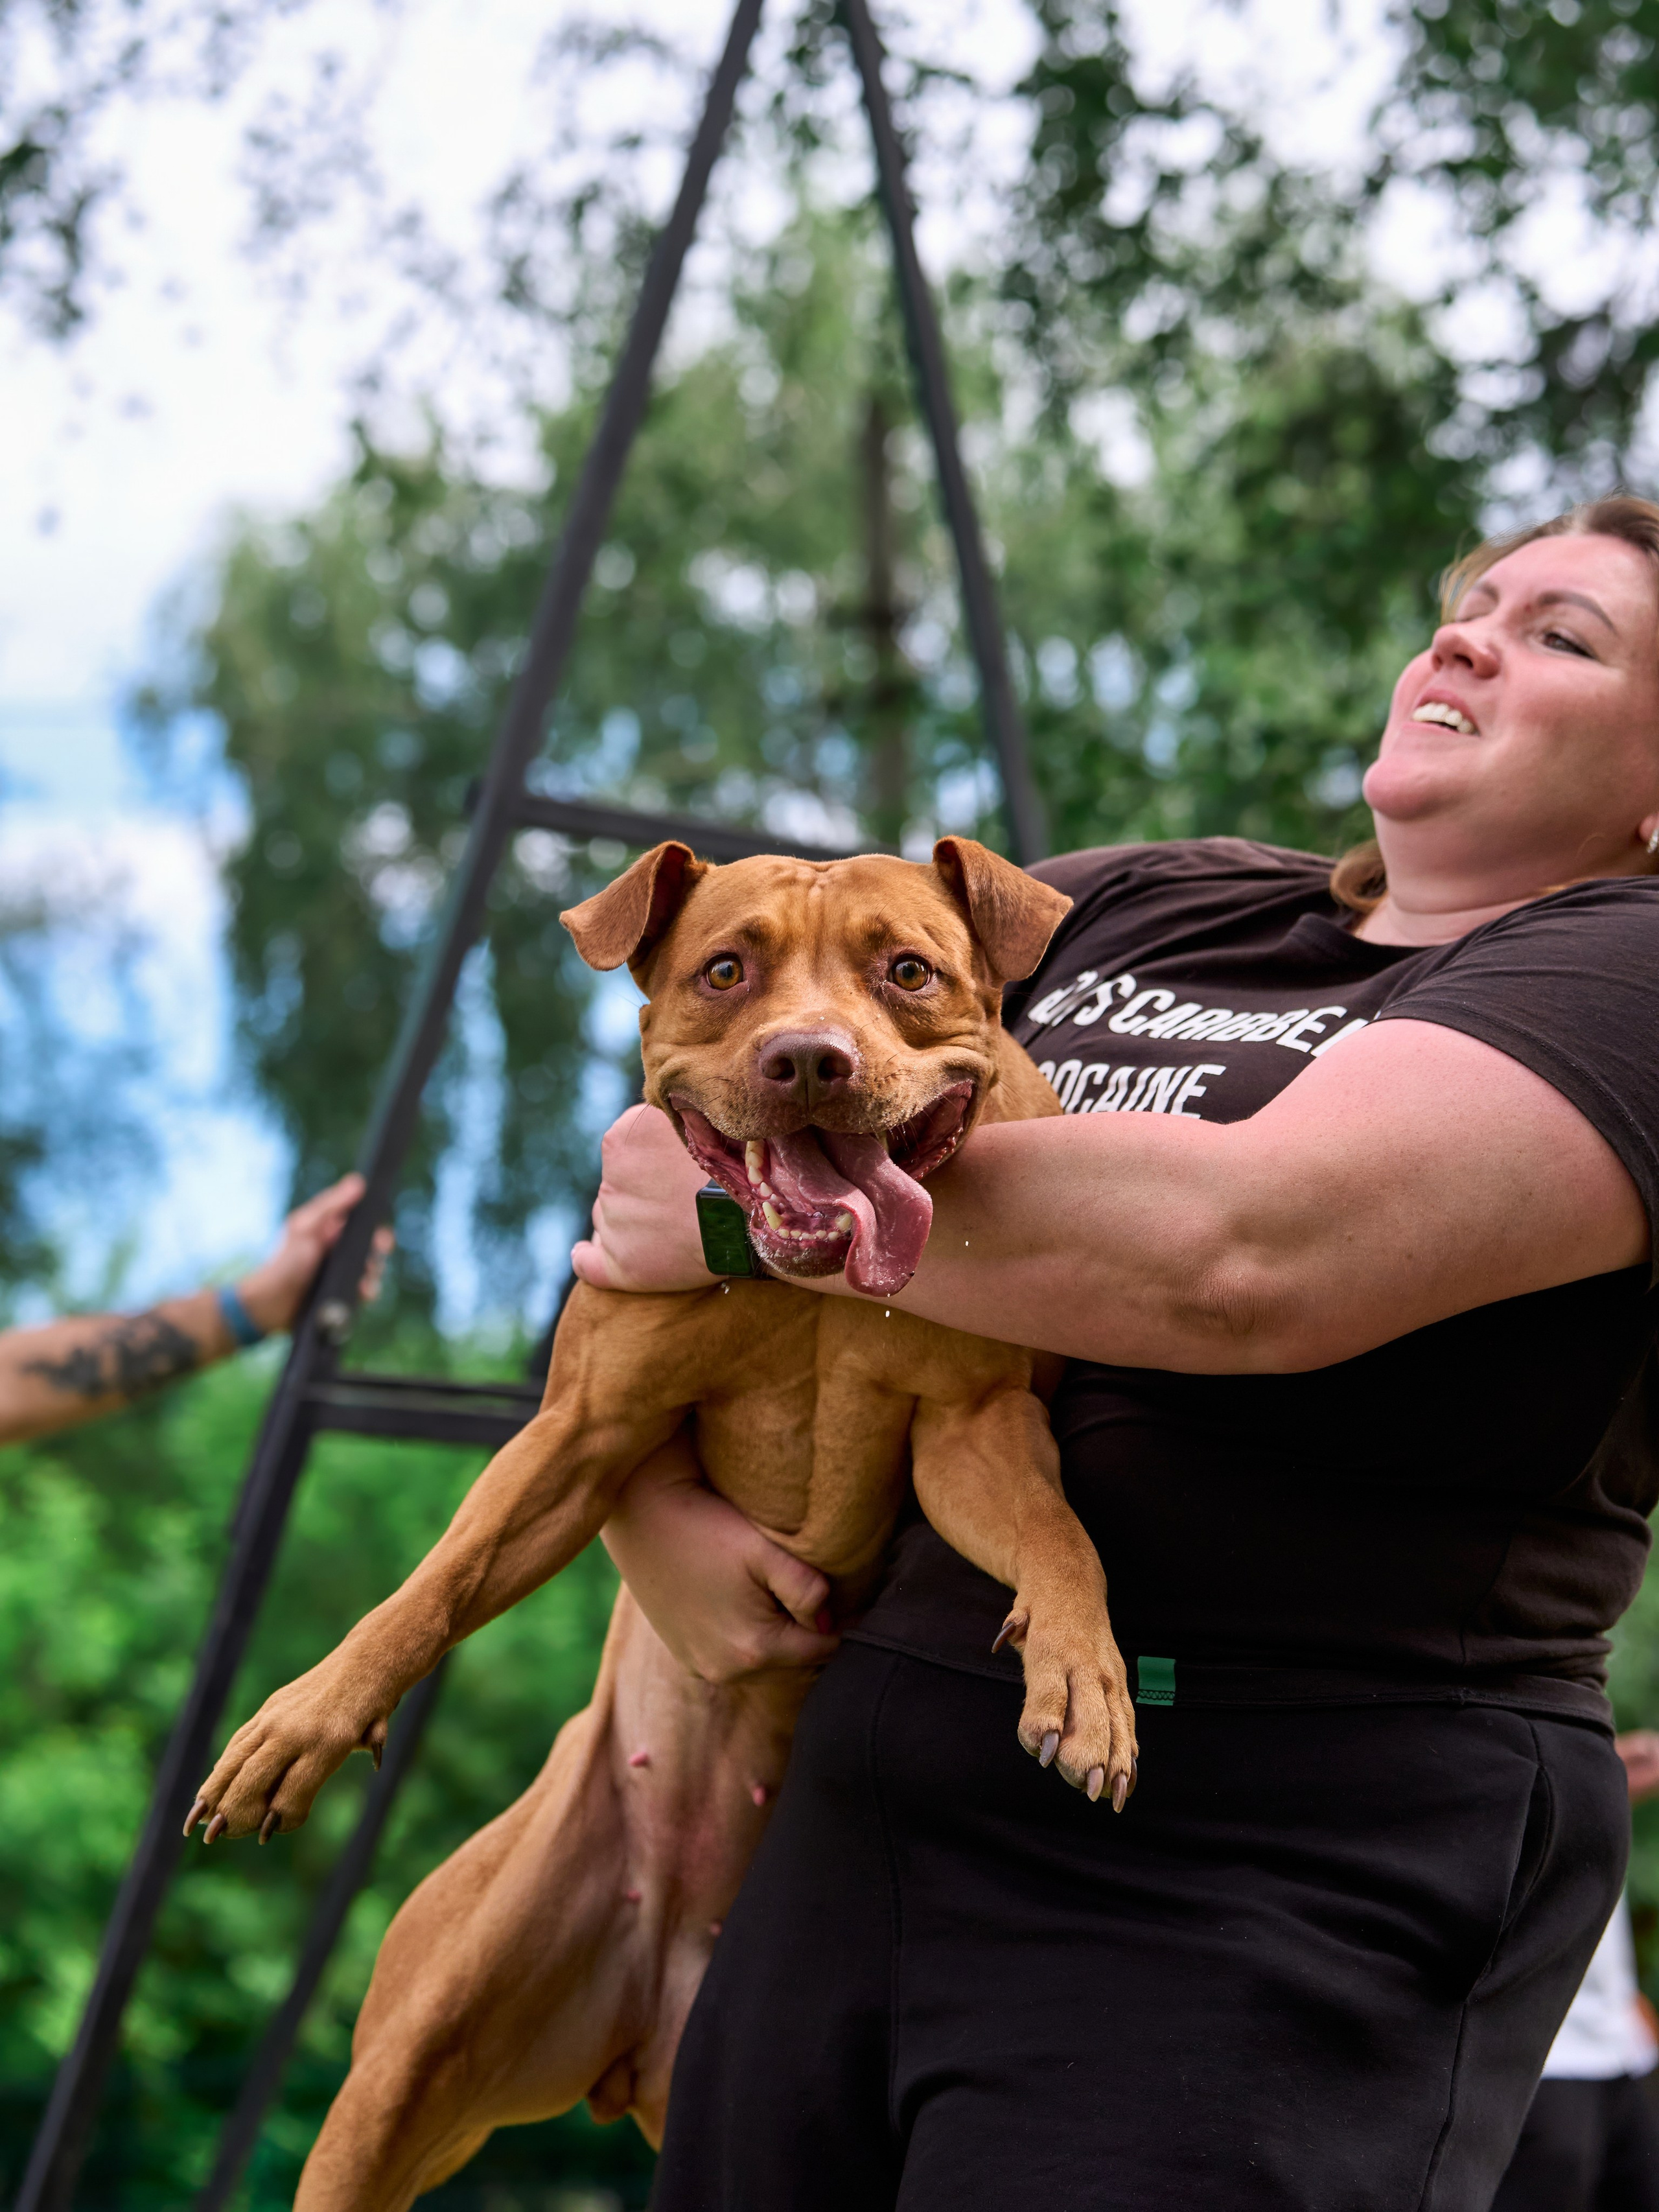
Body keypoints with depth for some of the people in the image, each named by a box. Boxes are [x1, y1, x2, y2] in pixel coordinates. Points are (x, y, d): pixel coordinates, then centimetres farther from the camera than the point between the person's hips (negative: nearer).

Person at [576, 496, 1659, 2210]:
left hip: (1270, 1900, -6)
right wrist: (647, 1502, 0)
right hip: (874, 1811, 6)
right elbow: (675, 1141, 17)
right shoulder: (1131, 909, 15)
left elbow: (1249, 1252, -23)